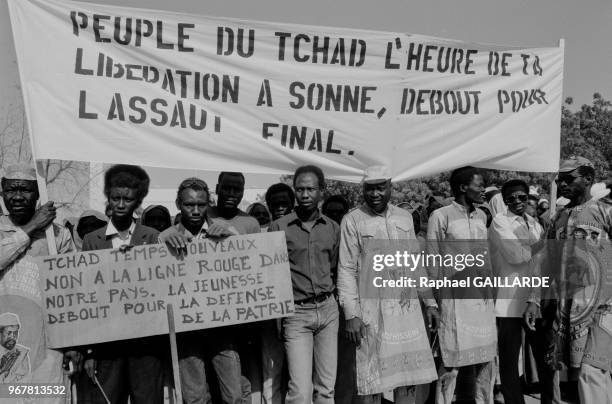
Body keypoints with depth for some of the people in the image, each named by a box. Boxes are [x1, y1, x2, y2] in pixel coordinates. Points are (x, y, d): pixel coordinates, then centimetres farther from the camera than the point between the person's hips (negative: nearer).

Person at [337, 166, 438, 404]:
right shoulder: (353, 221, -4)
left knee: (410, 381, 9)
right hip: (373, 313, -4)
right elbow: (346, 270, -6)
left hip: (408, 310, 4)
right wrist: (351, 315, -12)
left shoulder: (404, 217, 11)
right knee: (371, 383, 2)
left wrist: (430, 302, 12)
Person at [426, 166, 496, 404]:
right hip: (455, 298, -6)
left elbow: (486, 255, 17)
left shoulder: (482, 216, 10)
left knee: (486, 358, 12)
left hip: (483, 297, 6)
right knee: (452, 361, 0)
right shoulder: (441, 217, -8)